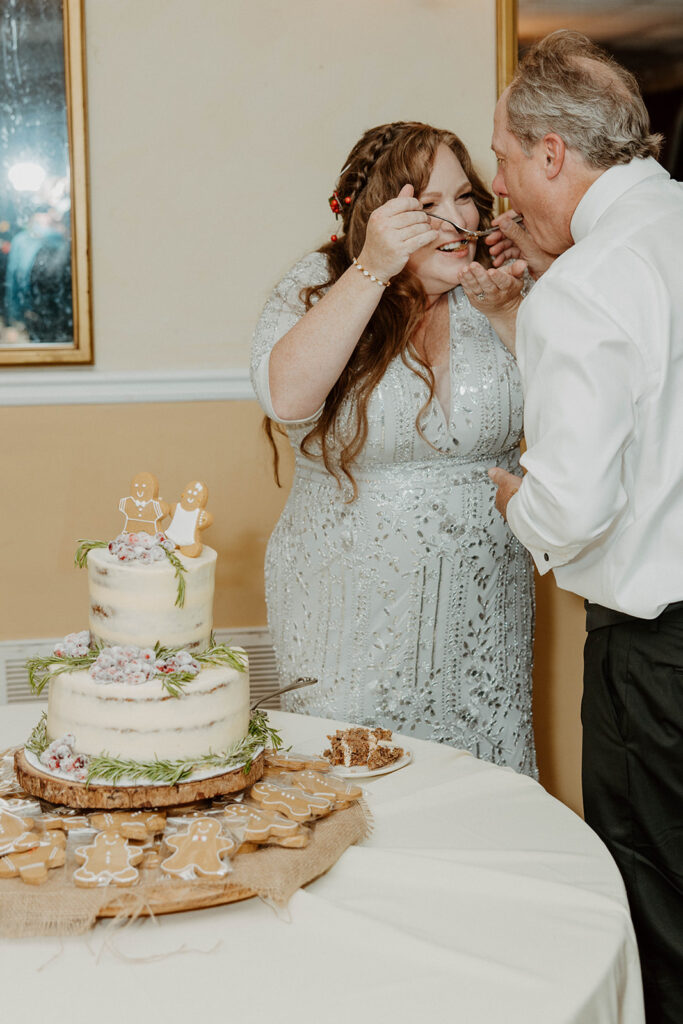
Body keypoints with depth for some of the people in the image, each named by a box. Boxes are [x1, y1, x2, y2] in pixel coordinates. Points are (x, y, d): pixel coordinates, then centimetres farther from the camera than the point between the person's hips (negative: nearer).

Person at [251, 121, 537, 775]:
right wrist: (372, 270, -27)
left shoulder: (492, 293, 3)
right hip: (355, 619, -3)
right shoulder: (317, 289, -6)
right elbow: (286, 399, -25)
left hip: (481, 616, 3)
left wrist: (506, 313, -13)